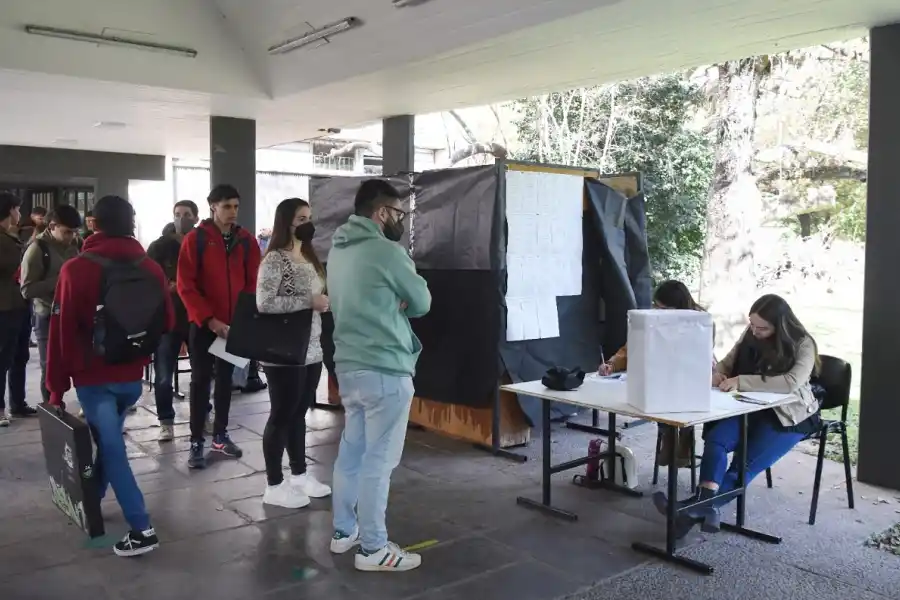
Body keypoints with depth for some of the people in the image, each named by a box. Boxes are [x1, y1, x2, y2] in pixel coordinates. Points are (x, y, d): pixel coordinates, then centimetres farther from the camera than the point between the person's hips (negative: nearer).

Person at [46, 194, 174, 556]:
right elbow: (166, 324, 7)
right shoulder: (152, 270, -1)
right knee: (107, 442, 23)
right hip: (132, 376, 4)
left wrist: (56, 387, -2)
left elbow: (61, 332, -10)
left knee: (112, 451, -1)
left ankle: (141, 529, -5)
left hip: (93, 378, -4)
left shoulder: (76, 269, -12)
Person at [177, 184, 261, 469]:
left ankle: (220, 435, 24)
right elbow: (186, 286, -11)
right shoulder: (195, 239, -7)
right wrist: (209, 319, -17)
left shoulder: (246, 240, 4)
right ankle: (197, 442, 8)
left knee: (225, 379, 13)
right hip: (203, 324, -4)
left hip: (235, 323, 4)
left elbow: (253, 283, 5)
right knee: (201, 381, 2)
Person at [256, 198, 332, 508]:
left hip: (311, 349, 8)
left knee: (299, 414, 17)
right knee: (282, 416, 2)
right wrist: (310, 302, -23)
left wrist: (325, 302, 1)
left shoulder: (309, 257, 13)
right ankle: (274, 486, 13)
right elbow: (264, 303, -23)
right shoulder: (274, 260, -13)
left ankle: (299, 475, 29)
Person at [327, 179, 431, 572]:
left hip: (349, 365, 9)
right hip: (384, 370, -9)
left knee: (351, 451, 17)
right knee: (378, 460, -1)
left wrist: (391, 303, 4)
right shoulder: (387, 251, -16)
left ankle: (345, 531, 28)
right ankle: (373, 549, 8)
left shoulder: (339, 251, 10)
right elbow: (422, 302, -6)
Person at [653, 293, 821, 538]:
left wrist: (741, 382, -33)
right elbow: (727, 363, 14)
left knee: (748, 462, -24)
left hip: (789, 416, -5)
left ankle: (697, 508, -31)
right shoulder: (750, 335, 4)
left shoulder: (802, 344, -13)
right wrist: (717, 374, -11)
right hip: (751, 408, 5)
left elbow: (791, 383, -29)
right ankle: (706, 504, -41)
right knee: (715, 439, -25)